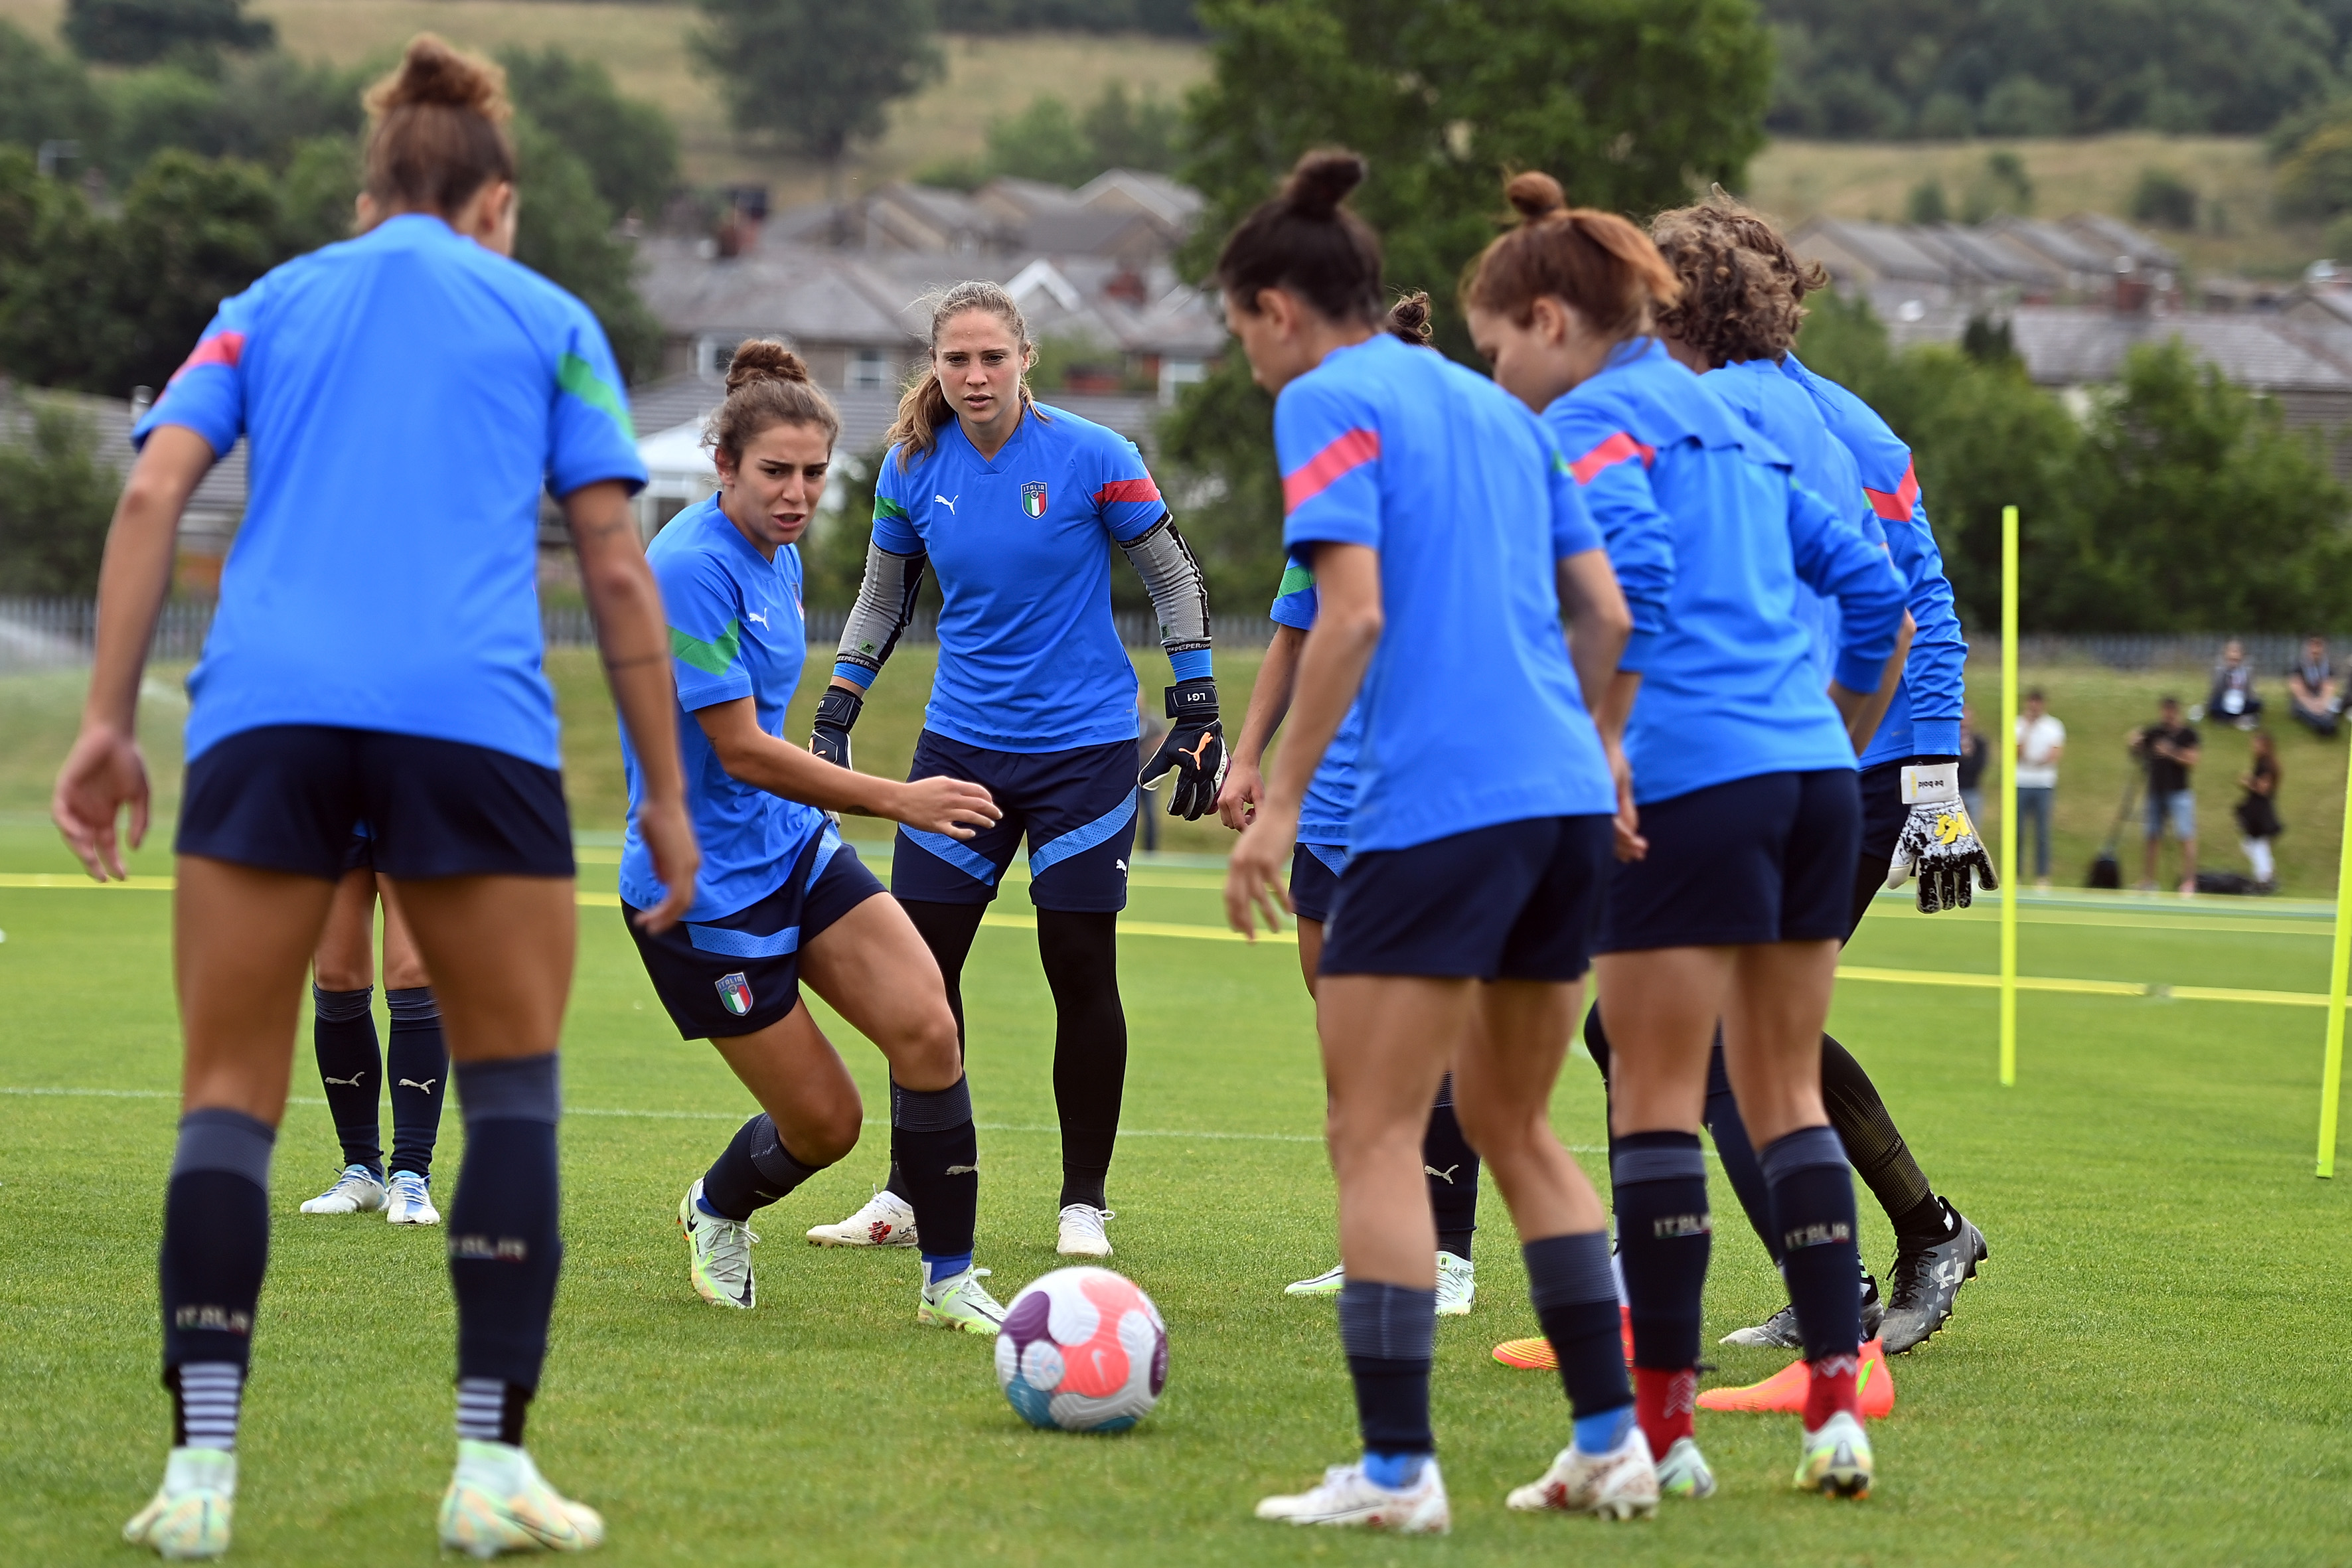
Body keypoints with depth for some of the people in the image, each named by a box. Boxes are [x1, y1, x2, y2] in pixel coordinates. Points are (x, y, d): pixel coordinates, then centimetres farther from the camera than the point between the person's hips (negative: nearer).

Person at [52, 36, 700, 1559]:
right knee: (513, 1081, 12)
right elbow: (620, 572, 11)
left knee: (231, 1096, 7)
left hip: (266, 713, 1)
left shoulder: (269, 304, 22)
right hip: (473, 722, -1)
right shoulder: (547, 319, 18)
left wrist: (108, 722, 3)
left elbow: (153, 492, 6)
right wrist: (667, 793, 15)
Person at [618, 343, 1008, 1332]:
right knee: (823, 1121, -1)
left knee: (926, 1028, -11)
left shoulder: (780, 557, 6)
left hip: (791, 844, 8)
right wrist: (894, 800, -25)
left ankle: (950, 1282, -1)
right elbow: (742, 751, -24)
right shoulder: (691, 566, -22)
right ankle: (716, 1213, 32)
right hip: (702, 887, -8)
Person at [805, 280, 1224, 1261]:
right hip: (961, 745, 3)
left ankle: (1084, 1204, 11)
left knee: (1081, 973, -1)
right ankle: (909, 1196, 11)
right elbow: (880, 600, 12)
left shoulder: (1092, 459, -12)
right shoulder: (913, 469, -2)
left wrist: (1198, 717, -4)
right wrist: (832, 722, 6)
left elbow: (1174, 578, -2)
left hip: (1084, 748, -3)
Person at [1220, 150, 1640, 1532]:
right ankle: (1613, 1443, 15)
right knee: (1513, 1121, 18)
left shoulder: (1329, 401, -3)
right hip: (1567, 796, 8)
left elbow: (1353, 612, -14)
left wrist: (1281, 798, -11)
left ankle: (1397, 1470, -8)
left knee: (1376, 1135, -3)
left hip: (1437, 801, -8)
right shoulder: (1495, 407, 20)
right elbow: (1606, 612, 16)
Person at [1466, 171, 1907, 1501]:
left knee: (1658, 1100, -1)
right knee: (1787, 1095, 12)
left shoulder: (1591, 420, -2)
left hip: (1691, 784, -8)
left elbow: (1633, 571, -19)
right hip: (1814, 773, 8)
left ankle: (1663, 1419, 0)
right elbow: (1874, 588, 21)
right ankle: (1838, 1404, 6)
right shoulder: (1731, 420, 22)